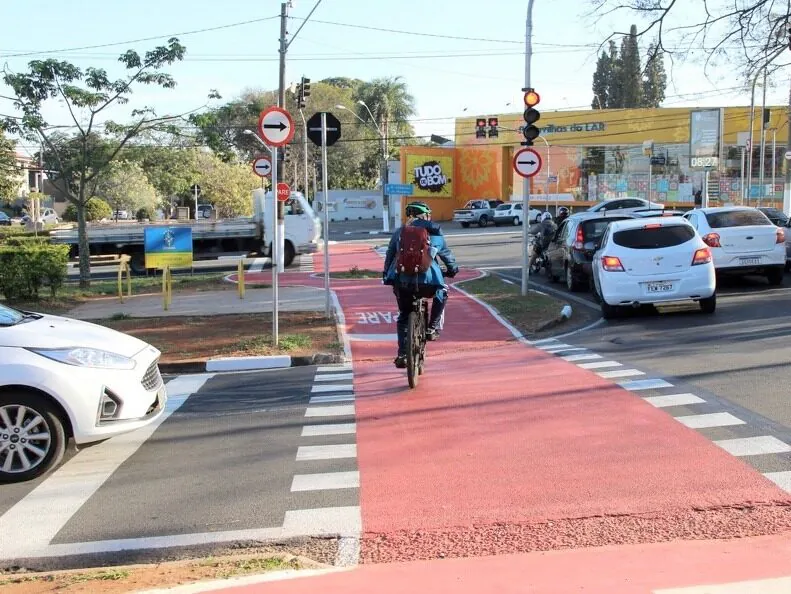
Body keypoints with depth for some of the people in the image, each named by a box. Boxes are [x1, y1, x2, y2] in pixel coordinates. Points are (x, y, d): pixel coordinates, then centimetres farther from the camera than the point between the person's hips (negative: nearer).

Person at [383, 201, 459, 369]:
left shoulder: (399, 233, 17)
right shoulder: (435, 233, 15)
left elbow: (389, 256, 20)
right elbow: (447, 254, 27)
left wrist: (386, 275, 33)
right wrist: (453, 269, 45)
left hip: (401, 281, 2)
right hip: (426, 280, -2)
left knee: (404, 316, 20)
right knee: (441, 292, 31)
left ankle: (402, 355, 15)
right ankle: (432, 328, 20)